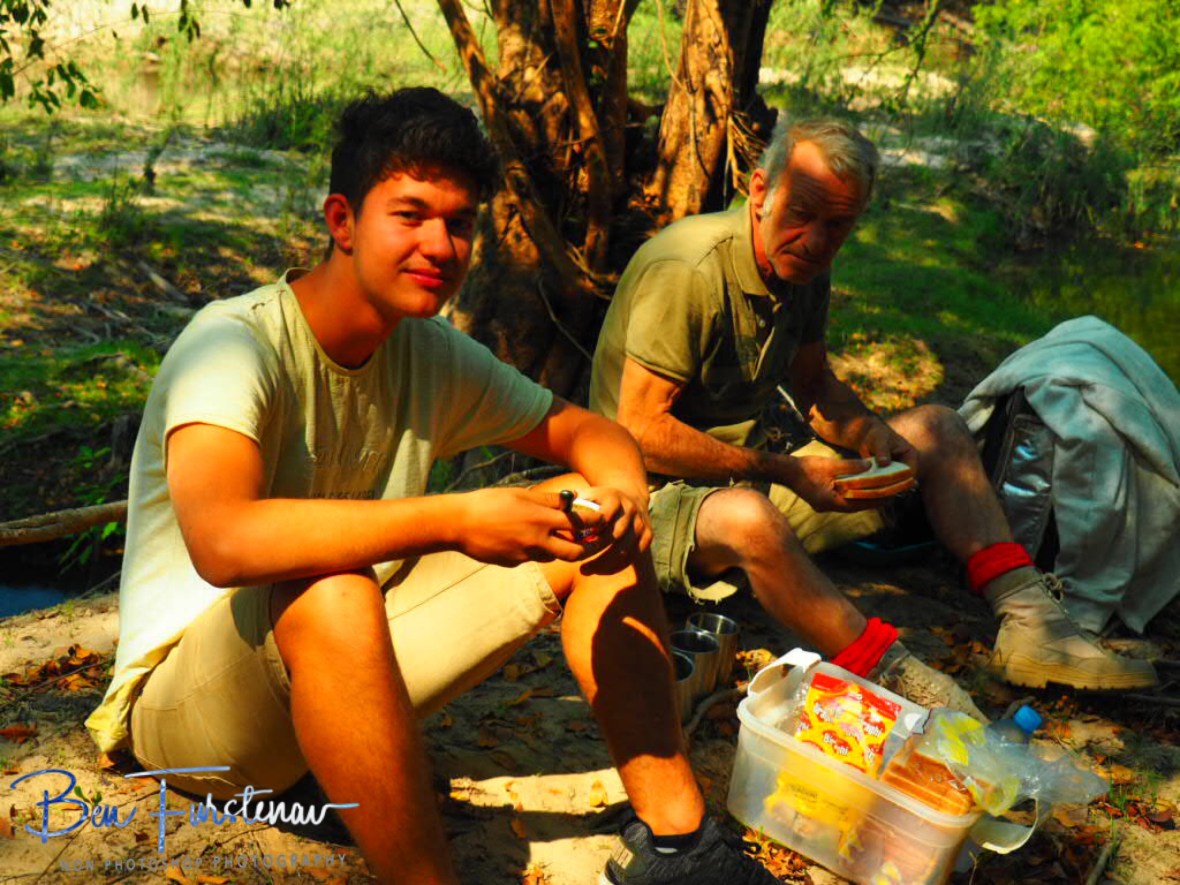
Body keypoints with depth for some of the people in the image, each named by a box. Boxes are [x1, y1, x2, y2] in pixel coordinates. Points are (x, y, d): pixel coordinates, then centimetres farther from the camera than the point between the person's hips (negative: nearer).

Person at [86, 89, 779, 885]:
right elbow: (222, 542, -40)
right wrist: (453, 520, -44)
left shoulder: (432, 355, -1)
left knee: (589, 529, -5)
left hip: (342, 665, 7)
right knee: (329, 594, -41)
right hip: (185, 701, -6)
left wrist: (623, 491, -18)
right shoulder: (236, 346, -23)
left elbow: (584, 430, 6)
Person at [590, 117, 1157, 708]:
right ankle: (894, 674, -31)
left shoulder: (804, 268, 2)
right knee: (749, 519, -43)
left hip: (751, 472, 8)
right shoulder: (686, 272, -23)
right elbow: (640, 432, -25)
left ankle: (1027, 620, -8)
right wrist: (785, 472, -26)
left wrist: (871, 434, -8)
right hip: (664, 494, -8)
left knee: (936, 429, 3)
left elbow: (815, 387, 15)